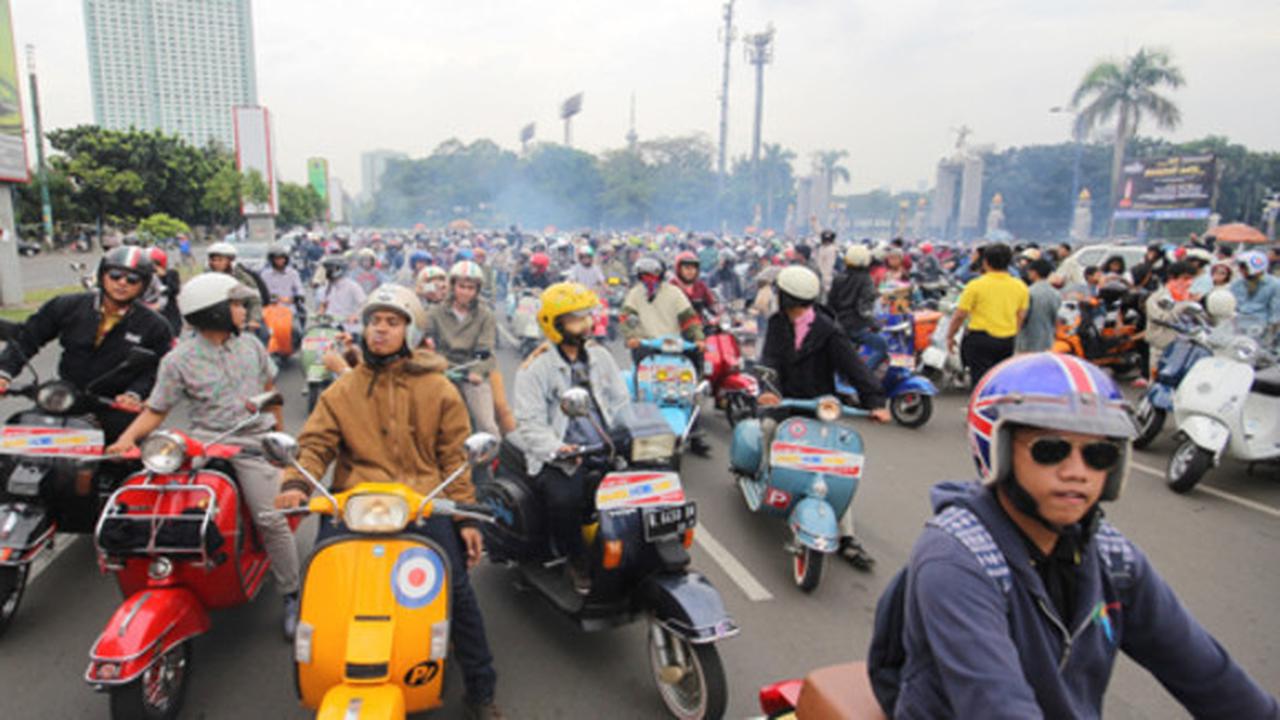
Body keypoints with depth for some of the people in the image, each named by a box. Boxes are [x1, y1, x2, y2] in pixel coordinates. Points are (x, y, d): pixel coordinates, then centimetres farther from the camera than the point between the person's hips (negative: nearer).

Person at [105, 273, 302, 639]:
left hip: (253, 441, 1)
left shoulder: (251, 345, 9)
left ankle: (291, 595, 7)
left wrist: (279, 432, 21)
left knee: (272, 519, -8)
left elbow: (269, 387, 19)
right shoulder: (179, 359, -1)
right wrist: (128, 437, -18)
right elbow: (156, 409, -1)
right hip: (204, 440, 0)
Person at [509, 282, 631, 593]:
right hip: (560, 459, -4)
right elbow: (529, 424, -11)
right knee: (563, 499, -31)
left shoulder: (600, 356, 14)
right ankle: (577, 562, -1)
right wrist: (557, 448, -28)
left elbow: (621, 404, 14)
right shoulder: (535, 368, -3)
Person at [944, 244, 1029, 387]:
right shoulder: (1020, 287, 6)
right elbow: (1020, 317, 11)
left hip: (980, 339, -5)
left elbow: (960, 315, -8)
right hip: (1007, 342, 5)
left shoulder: (975, 285, -9)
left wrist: (950, 336, 4)